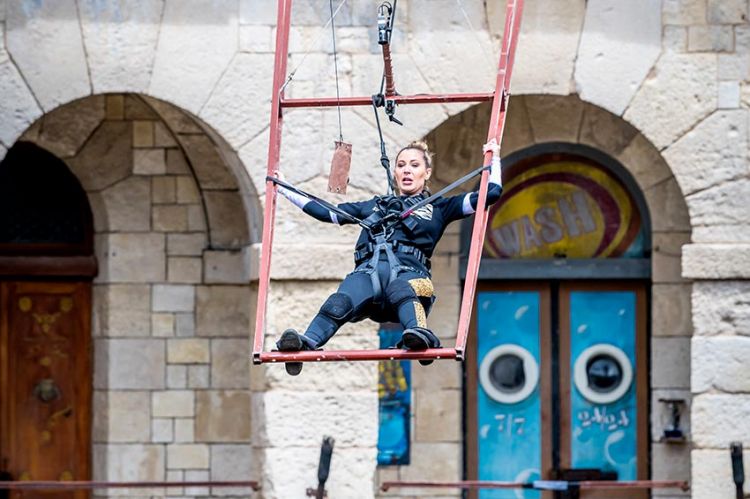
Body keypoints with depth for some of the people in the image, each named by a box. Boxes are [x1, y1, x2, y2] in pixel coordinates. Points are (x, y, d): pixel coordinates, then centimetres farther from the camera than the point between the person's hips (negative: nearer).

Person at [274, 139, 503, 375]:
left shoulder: (437, 208, 31)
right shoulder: (374, 206, 39)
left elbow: (491, 193, 26)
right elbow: (325, 211, 40)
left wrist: (494, 159, 25)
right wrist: (283, 189, 42)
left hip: (407, 271, -2)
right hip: (368, 272, 2)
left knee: (401, 291, -43)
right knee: (339, 303, -35)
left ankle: (419, 335, -74)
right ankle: (307, 343, -63)